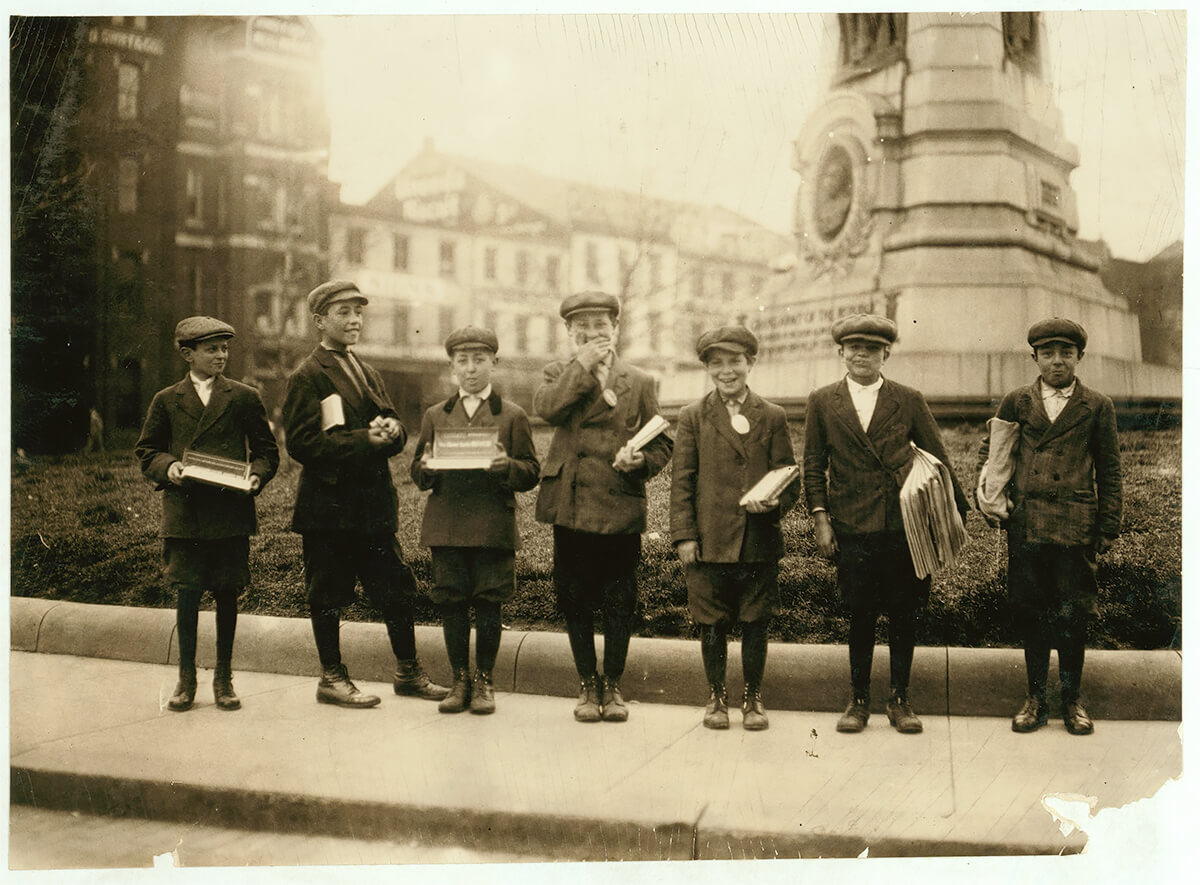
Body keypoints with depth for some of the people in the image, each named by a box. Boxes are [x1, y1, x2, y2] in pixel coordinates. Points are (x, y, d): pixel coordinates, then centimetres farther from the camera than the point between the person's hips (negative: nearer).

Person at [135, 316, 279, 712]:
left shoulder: (245, 398, 7)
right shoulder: (166, 401, 8)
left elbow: (267, 450, 10)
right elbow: (146, 451, 12)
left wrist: (257, 475, -9)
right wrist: (167, 467, -8)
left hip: (231, 513, 0)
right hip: (184, 512, 0)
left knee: (226, 593, 5)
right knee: (187, 593, 0)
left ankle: (224, 678, 17)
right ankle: (186, 679, 13)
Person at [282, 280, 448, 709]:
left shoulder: (367, 373, 18)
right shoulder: (307, 377, -7)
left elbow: (395, 428, 14)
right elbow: (303, 443, -15)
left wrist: (390, 429, -10)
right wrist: (364, 440, -20)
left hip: (373, 503, 7)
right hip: (329, 505, -7)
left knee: (397, 588, 9)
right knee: (328, 595, 3)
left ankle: (409, 672, 21)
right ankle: (332, 679, 17)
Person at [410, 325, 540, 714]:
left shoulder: (512, 416, 7)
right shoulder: (435, 415, 14)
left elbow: (531, 473, 3)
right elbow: (418, 474, 14)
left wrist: (506, 466, -17)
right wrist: (426, 468, -9)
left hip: (493, 527, -2)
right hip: (445, 526, 2)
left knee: (488, 602, 1)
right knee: (451, 601, 4)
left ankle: (484, 682, 13)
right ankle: (460, 680, 16)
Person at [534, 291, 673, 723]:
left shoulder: (639, 382, 10)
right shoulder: (559, 374, 10)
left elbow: (662, 445, 10)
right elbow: (546, 408, -13)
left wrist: (639, 461, -11)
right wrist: (584, 365, -12)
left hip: (622, 508, 0)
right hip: (570, 505, 0)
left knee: (619, 604, 4)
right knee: (576, 601, 7)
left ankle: (612, 686, 19)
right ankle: (587, 686, 22)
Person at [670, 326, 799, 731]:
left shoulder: (773, 417, 8)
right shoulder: (692, 417, 6)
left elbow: (790, 479, 8)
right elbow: (681, 481, 3)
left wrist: (775, 502, -13)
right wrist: (684, 535, -4)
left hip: (760, 542, 1)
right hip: (709, 541, 0)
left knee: (755, 624, 6)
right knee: (712, 625, 6)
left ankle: (753, 699, 20)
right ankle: (716, 698, 20)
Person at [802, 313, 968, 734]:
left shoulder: (909, 401, 6)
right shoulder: (821, 403, 7)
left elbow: (938, 459, 10)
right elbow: (814, 466, 8)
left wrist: (956, 511, 7)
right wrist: (820, 519, 1)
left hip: (906, 528, 1)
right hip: (853, 530, 0)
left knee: (904, 616, 6)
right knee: (861, 617, 5)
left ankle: (900, 700, 19)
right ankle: (859, 700, 19)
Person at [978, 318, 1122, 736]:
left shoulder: (1098, 407, 6)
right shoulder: (1016, 402, 9)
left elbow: (1109, 471, 7)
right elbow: (990, 451, 16)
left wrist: (1108, 526, 4)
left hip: (1075, 525, -1)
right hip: (1025, 524, 1)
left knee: (1073, 615, 2)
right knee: (1030, 611, 6)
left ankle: (1072, 700, 17)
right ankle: (1036, 698, 17)